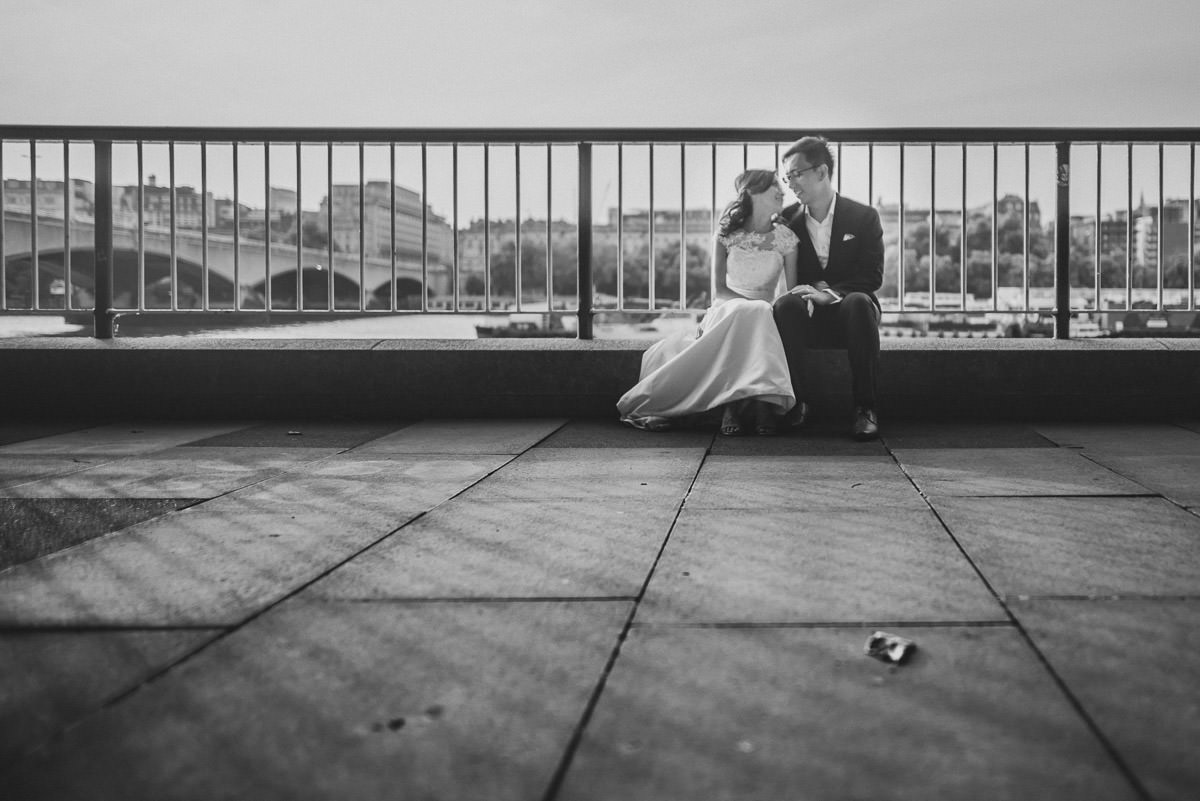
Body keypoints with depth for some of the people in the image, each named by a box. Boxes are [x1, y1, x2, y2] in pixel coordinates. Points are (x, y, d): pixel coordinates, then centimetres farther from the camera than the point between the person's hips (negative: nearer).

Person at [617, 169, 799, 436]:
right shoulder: (727, 234, 5)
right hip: (728, 307, -1)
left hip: (765, 316, 1)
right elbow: (718, 289, 0)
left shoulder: (786, 238, 7)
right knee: (744, 314, -38)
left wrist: (774, 308, -18)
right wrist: (751, 304, -18)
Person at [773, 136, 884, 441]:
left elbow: (872, 276, -6)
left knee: (858, 302, -37)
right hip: (808, 317, 1)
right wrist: (812, 290, -15)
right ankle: (796, 402, -28)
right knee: (786, 304, -33)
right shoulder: (786, 220, 8)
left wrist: (829, 293, -22)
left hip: (847, 313, -1)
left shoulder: (864, 216, 2)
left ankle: (865, 408, -33)